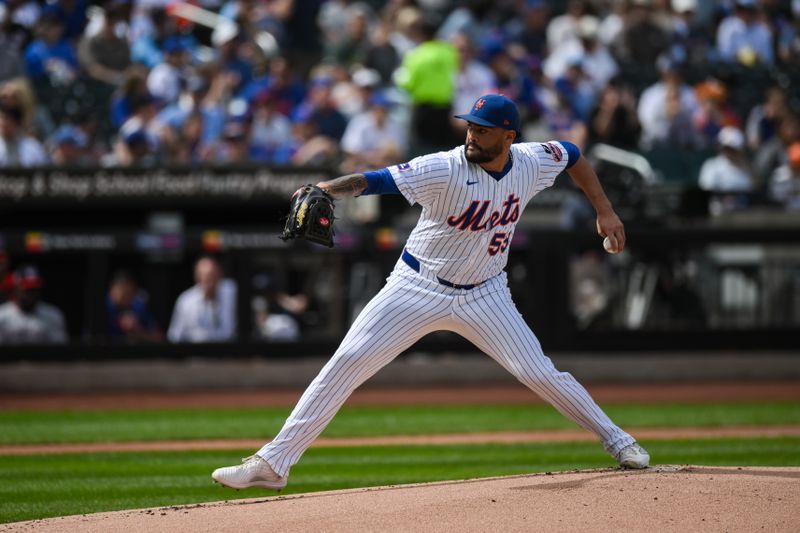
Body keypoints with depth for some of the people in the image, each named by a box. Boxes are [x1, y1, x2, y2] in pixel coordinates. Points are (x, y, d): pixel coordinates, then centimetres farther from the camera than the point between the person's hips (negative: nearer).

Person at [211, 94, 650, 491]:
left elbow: (573, 156, 13)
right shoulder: (443, 169, -23)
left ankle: (616, 439, 20)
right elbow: (373, 181, -33)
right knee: (346, 362, -11)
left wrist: (605, 211, 7)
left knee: (539, 373, -3)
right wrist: (323, 190, -51)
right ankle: (272, 464, -9)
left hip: (483, 295, 2)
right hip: (417, 289, -2)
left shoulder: (532, 163, -9)